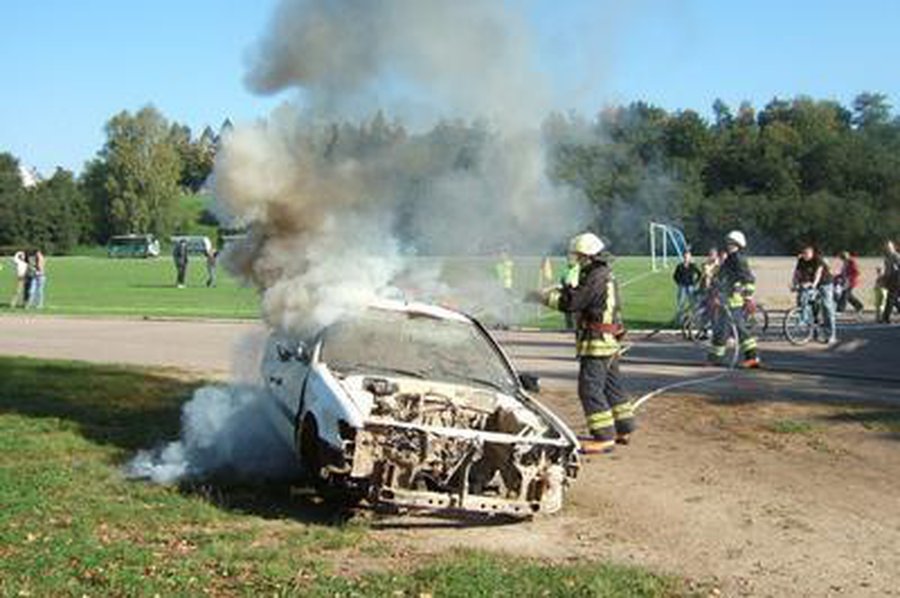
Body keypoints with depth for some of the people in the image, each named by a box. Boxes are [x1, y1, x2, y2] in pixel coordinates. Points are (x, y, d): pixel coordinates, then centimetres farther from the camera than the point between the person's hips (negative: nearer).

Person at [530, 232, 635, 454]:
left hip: (597, 342, -10)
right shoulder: (606, 275, 14)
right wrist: (559, 290, 9)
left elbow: (571, 302, -20)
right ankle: (623, 429, 28)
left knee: (590, 388, -8)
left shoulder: (596, 278, -18)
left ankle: (604, 437, -9)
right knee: (611, 385, 19)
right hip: (609, 341, 10)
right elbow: (579, 293, 20)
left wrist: (546, 297, -9)